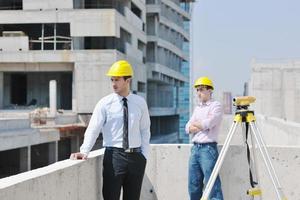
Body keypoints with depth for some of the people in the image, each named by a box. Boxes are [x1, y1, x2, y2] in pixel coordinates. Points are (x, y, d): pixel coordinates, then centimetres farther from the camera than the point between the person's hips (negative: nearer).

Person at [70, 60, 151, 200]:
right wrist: (84, 151, -23)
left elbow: (145, 131, 11)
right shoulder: (105, 103, -2)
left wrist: (144, 155, 3)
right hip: (113, 156, -2)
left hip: (136, 157, 3)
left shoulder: (140, 103, 6)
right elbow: (93, 129, -10)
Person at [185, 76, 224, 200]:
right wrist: (201, 126, -8)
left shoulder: (216, 106, -3)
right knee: (193, 185, 10)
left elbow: (207, 123, -17)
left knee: (212, 185, -11)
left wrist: (195, 123, 1)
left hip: (208, 148, -7)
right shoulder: (197, 108, 19)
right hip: (195, 148, 8)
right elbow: (188, 128, 11)